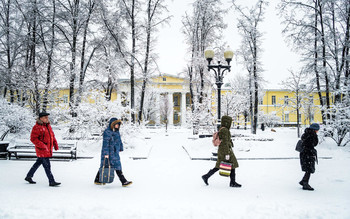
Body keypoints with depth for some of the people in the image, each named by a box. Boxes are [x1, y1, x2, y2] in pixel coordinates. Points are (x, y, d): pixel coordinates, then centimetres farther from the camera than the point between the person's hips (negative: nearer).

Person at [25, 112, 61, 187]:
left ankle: (28, 176, 35)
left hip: (48, 149, 9)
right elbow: (33, 138, -18)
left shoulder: (48, 125, 11)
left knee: (38, 163, 20)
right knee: (47, 166, -7)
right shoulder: (37, 127, -15)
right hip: (42, 150, -9)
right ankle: (52, 182, -3)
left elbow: (52, 135, 19)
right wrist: (42, 145, -25)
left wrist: (55, 144, 8)